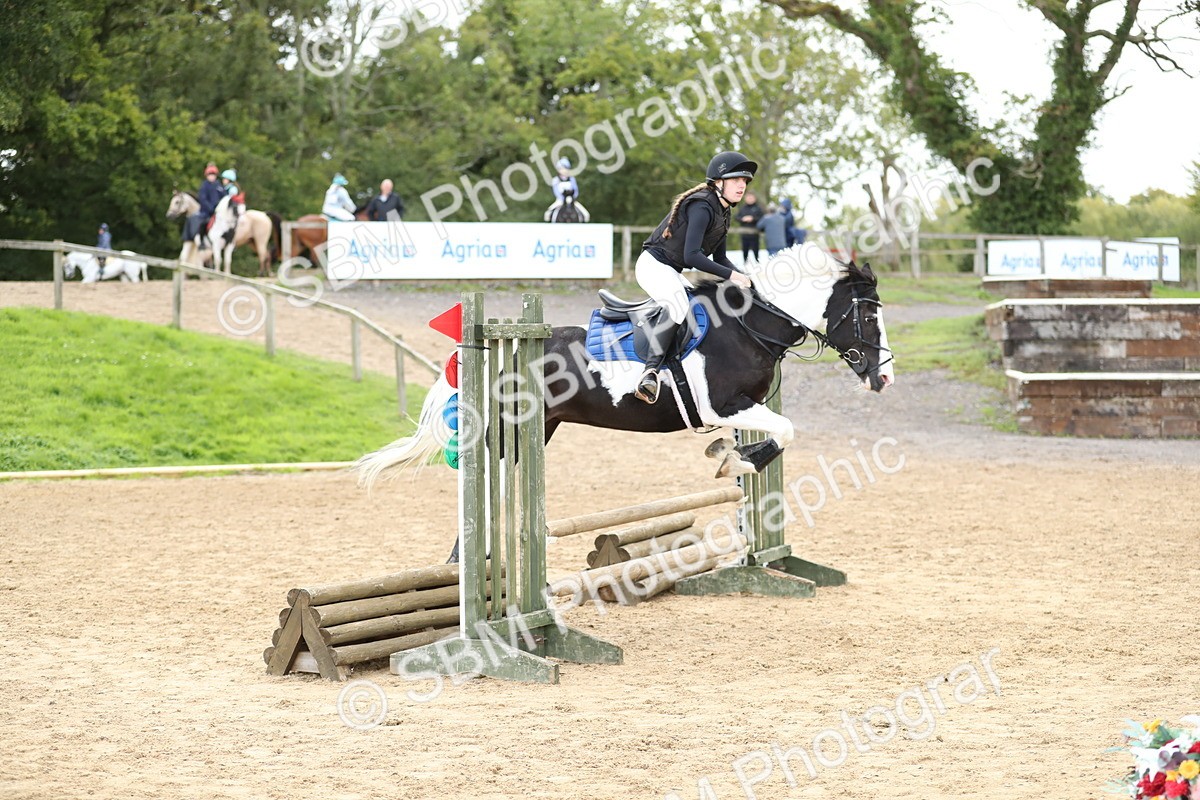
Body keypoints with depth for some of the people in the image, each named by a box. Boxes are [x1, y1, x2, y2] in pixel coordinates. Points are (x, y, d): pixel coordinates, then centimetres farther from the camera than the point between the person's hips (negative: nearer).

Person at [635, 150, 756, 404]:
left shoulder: (723, 212, 11)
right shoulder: (702, 207, -20)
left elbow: (719, 257, 17)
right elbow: (692, 255, -29)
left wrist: (744, 278, 1)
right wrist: (730, 275, -27)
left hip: (672, 273, 11)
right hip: (653, 264, -11)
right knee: (678, 307, -33)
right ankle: (650, 372, -43)